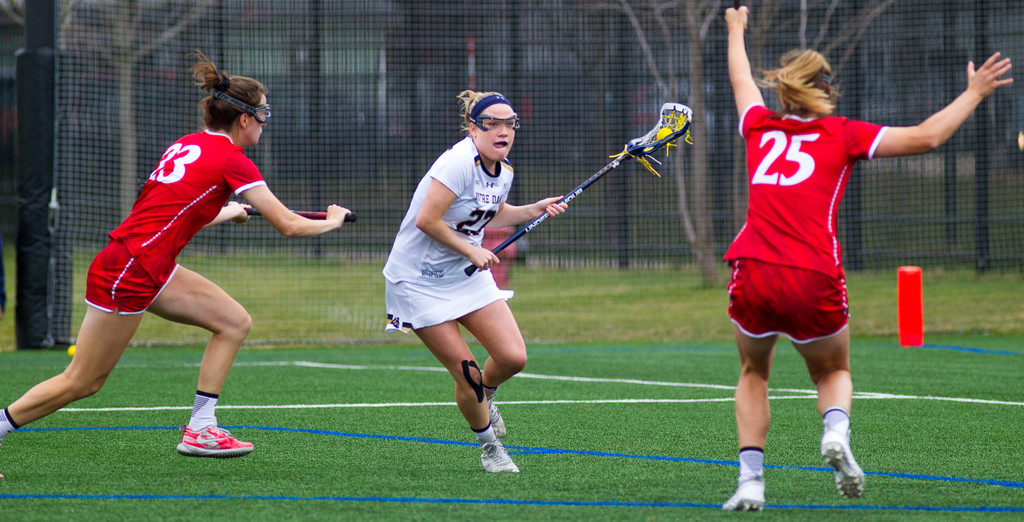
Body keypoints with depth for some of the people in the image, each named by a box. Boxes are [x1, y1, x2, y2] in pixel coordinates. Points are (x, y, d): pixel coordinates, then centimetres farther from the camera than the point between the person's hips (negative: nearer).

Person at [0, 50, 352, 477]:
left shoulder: (188, 145, 11)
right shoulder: (232, 161, -13)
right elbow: (289, 225, -11)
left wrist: (226, 212, 43)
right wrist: (333, 221, 9)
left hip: (151, 268, 9)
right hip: (126, 276, -9)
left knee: (234, 322, 7)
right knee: (81, 383, -1)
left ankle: (200, 429, 8)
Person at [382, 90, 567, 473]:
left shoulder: (503, 171, 2)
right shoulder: (460, 162, -24)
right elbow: (427, 221, -27)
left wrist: (536, 209, 8)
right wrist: (471, 251, -19)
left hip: (468, 275, 7)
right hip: (421, 280, -7)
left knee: (513, 358, -7)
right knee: (467, 374, -7)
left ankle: (484, 395, 27)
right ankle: (489, 447, 17)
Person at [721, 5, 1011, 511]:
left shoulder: (760, 128, 17)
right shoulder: (842, 134, 9)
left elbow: (741, 82, 39)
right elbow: (926, 136, 5)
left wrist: (736, 32, 58)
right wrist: (973, 93, 17)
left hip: (753, 275, 2)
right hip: (814, 280, -2)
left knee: (753, 374, 24)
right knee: (833, 373, 23)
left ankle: (750, 478, 7)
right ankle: (836, 432, -10)